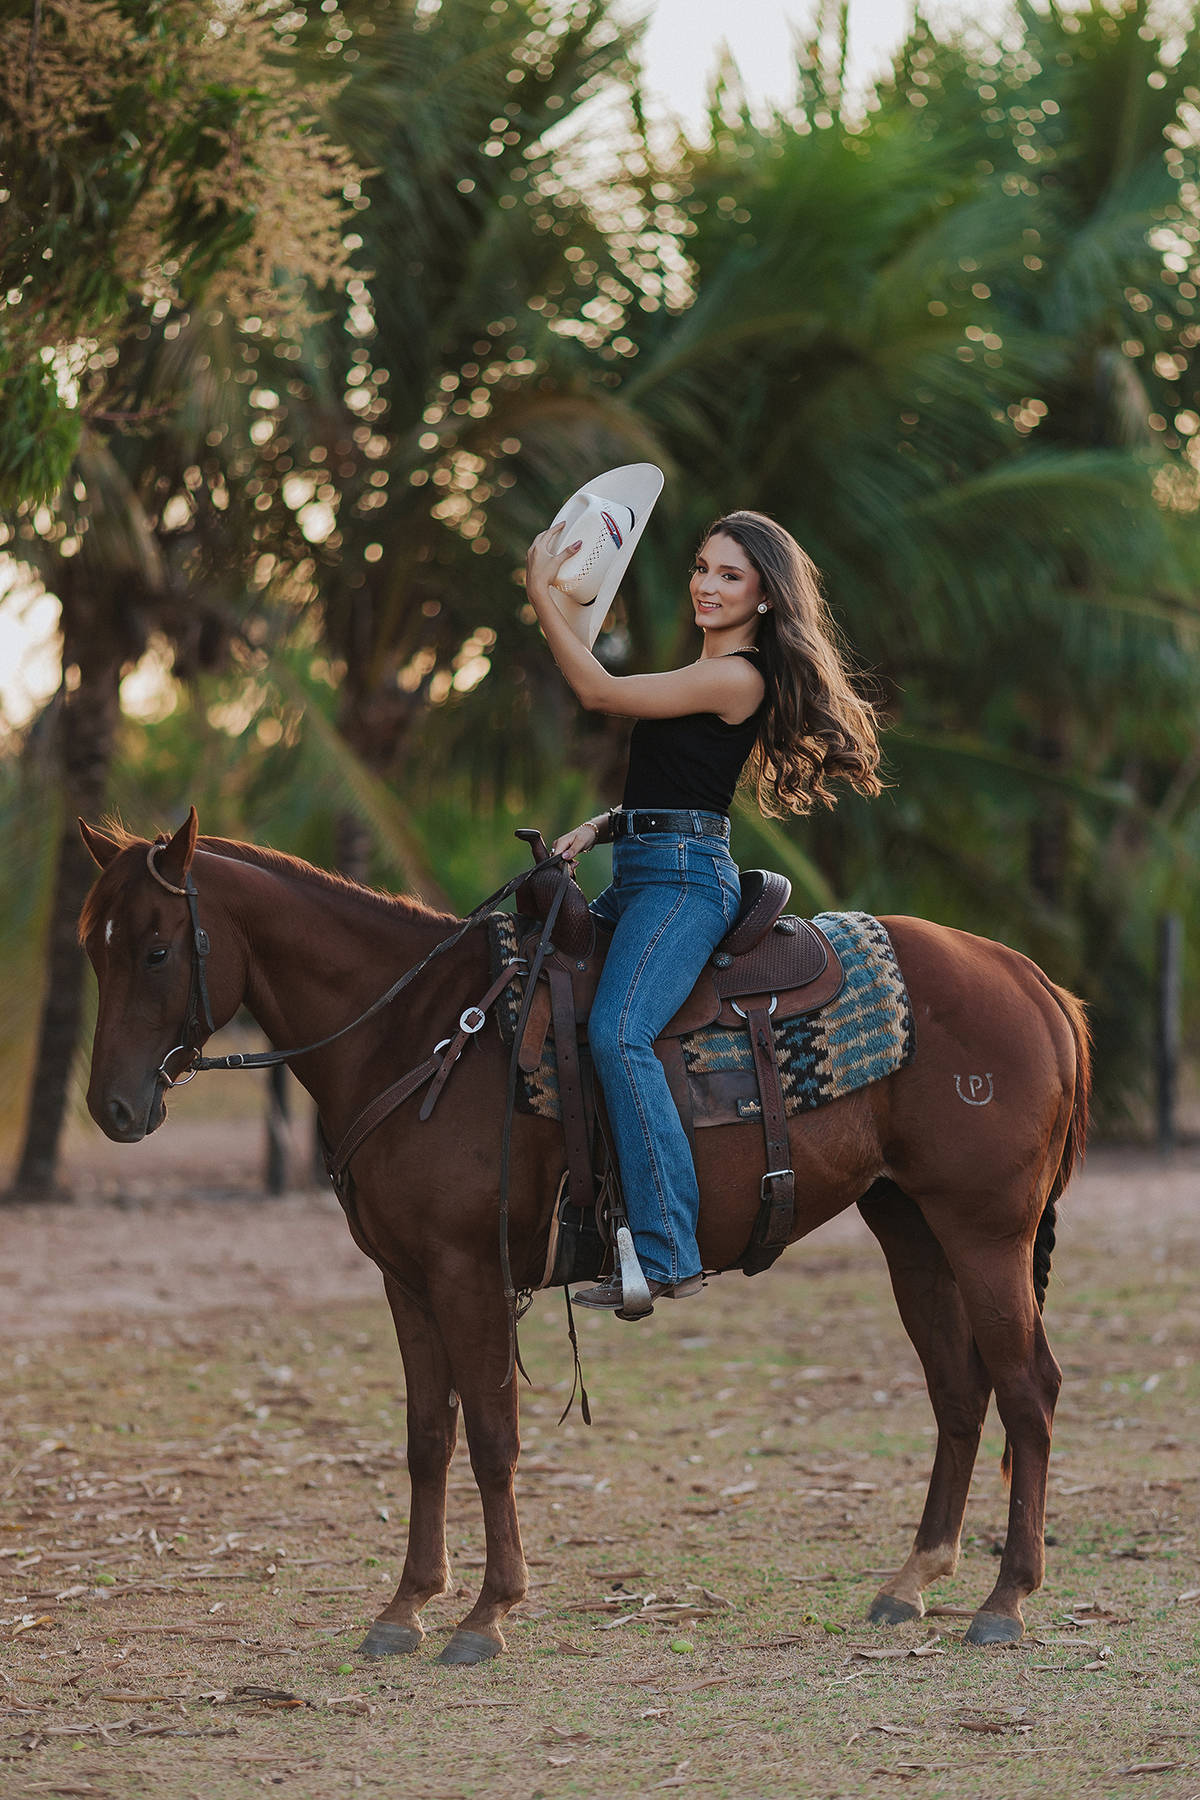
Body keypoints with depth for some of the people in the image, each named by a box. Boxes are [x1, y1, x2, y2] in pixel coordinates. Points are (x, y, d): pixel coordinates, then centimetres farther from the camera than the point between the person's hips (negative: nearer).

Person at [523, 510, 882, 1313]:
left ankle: (667, 1254, -34)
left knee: (616, 1031, -30)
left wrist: (542, 592, -5)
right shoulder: (707, 676, 21)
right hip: (636, 876, 11)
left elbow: (599, 690, -10)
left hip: (684, 877, -11)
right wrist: (598, 828, 6)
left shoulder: (736, 678, -10)